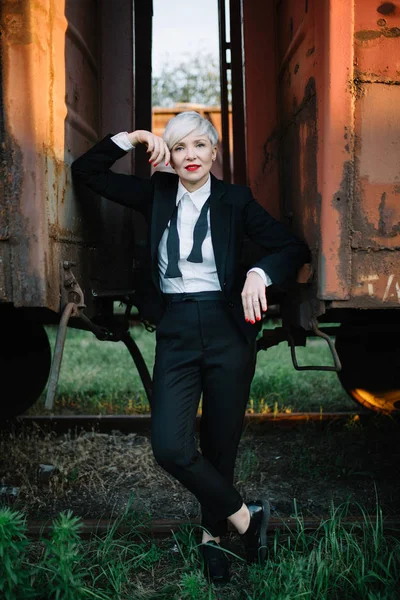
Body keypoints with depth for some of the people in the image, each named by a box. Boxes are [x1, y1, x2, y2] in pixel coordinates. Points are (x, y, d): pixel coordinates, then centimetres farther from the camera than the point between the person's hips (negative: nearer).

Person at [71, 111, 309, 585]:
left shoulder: (235, 200, 0)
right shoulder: (156, 195, 6)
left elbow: (294, 248, -2)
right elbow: (85, 171, 7)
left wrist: (260, 273, -22)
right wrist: (132, 138, -4)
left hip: (227, 329, -1)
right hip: (175, 332, 2)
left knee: (220, 444, 8)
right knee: (169, 446, -12)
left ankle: (213, 533, 33)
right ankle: (245, 517, 9)